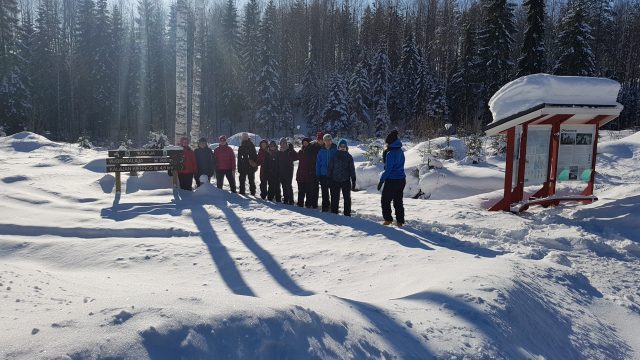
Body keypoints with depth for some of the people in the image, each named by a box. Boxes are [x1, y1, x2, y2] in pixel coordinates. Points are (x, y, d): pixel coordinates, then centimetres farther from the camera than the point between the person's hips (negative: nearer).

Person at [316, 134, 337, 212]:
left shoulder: (335, 150, -2)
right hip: (323, 174, 2)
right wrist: (318, 174, 2)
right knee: (324, 192, 8)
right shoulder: (321, 151, 5)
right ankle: (325, 207, 17)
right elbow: (318, 163, 7)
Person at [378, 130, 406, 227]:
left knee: (385, 200, 7)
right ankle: (400, 221, 17)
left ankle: (388, 219, 8)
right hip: (401, 179, 8)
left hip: (392, 180, -8)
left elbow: (388, 169, -18)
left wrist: (381, 180, -11)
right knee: (398, 201, 14)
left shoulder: (390, 153, -17)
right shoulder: (400, 151, 8)